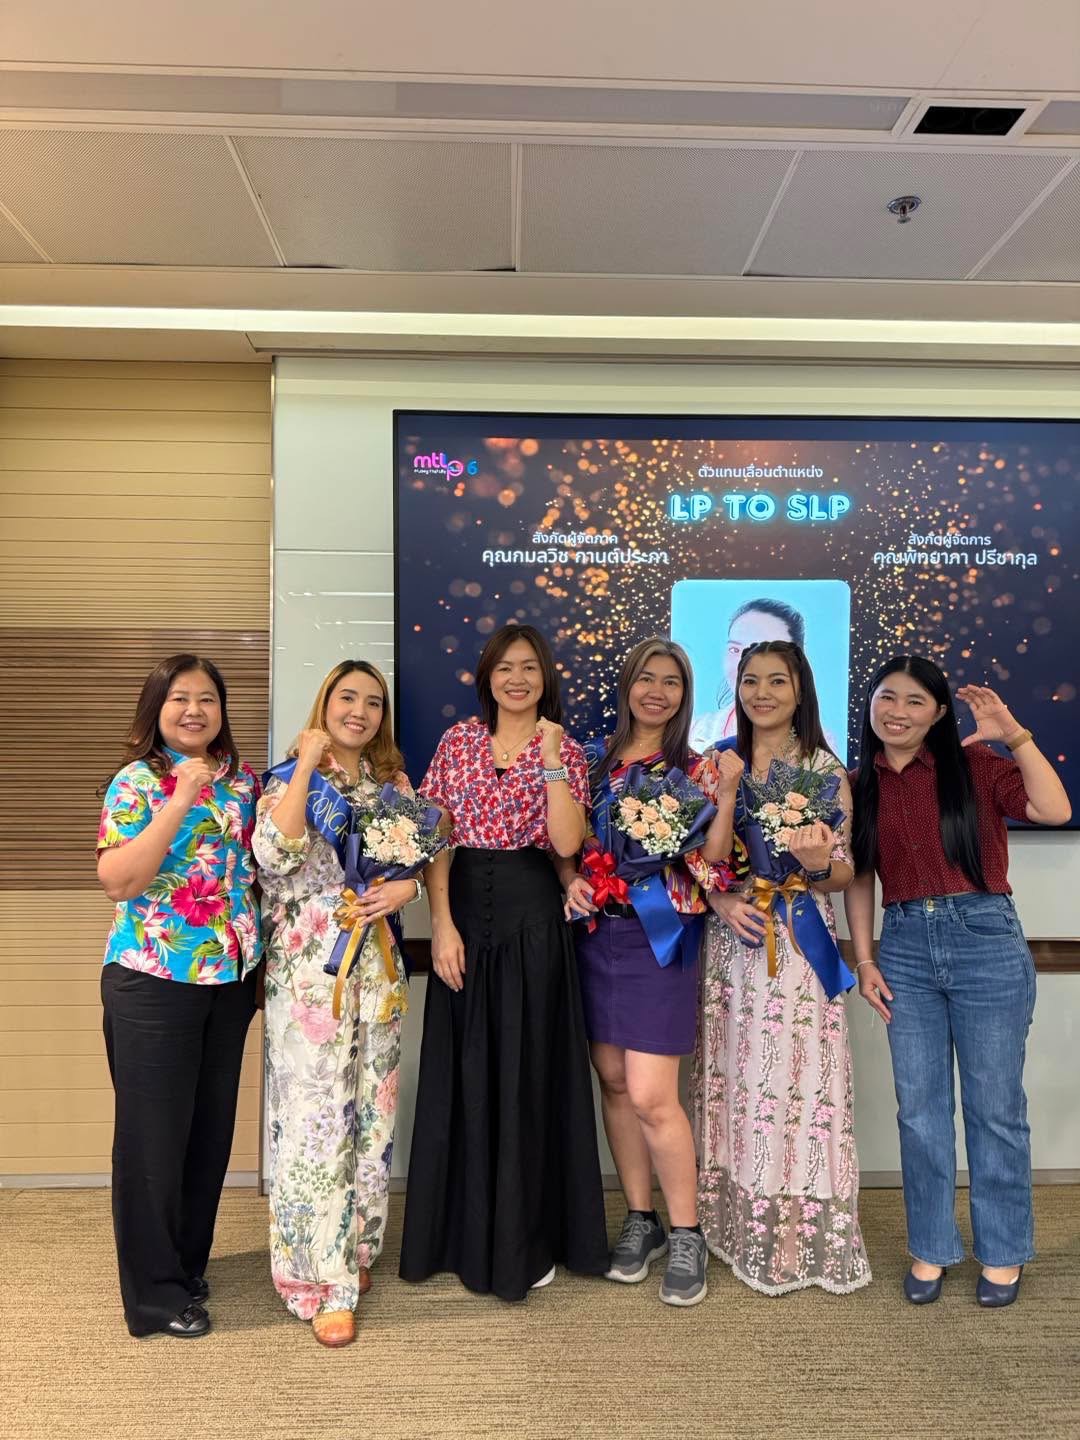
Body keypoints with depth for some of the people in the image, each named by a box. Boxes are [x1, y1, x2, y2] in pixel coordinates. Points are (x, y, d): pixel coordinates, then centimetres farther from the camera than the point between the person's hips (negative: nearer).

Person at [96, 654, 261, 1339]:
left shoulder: (243, 780, 7)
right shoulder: (137, 781, -8)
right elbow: (118, 880, -20)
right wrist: (183, 798, -24)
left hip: (232, 976, 5)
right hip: (154, 980, -5)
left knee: (212, 1127, 16)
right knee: (155, 1133, 6)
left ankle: (188, 1262, 37)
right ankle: (156, 1293, 24)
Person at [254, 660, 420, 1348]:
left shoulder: (393, 781, 11)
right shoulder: (289, 778, -1)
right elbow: (276, 855, -19)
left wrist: (406, 886, -7)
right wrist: (307, 765, -17)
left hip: (377, 962, 5)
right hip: (309, 963, -4)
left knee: (373, 1106, 12)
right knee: (316, 1110, -3)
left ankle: (357, 1248, 31)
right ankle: (325, 1280, 10)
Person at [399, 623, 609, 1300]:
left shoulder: (565, 749, 2)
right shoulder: (458, 742, 5)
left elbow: (566, 843, -12)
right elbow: (435, 840, 1)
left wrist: (550, 759, -17)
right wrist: (442, 925, -9)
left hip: (533, 919, -1)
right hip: (465, 913, 2)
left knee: (528, 1073, 5)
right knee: (466, 1076, 10)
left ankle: (525, 1241, 24)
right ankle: (464, 1232, 30)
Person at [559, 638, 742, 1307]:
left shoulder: (695, 769, 0)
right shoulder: (596, 758, 8)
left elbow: (707, 861, -8)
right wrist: (571, 881, -9)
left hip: (660, 936, -4)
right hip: (597, 930, 4)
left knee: (651, 1096, -6)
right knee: (613, 1081, 11)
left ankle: (687, 1235, 15)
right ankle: (641, 1220, 29)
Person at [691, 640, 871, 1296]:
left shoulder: (827, 769, -2)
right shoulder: (718, 765, 7)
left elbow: (845, 875, -2)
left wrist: (817, 866, -24)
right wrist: (722, 901, -11)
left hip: (800, 943, -3)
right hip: (731, 939, 3)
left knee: (794, 1077, 0)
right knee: (735, 1076, 10)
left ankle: (802, 1239, 20)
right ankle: (741, 1225, 28)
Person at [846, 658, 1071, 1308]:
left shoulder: (974, 763, -2)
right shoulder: (862, 784, 7)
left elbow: (1054, 810, -15)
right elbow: (859, 878, 9)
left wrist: (1015, 735, -19)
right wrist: (865, 959, 5)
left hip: (986, 941, -3)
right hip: (905, 948, 3)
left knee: (994, 1106, 9)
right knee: (920, 1107, 11)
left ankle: (1003, 1252, 28)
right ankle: (931, 1248, 28)